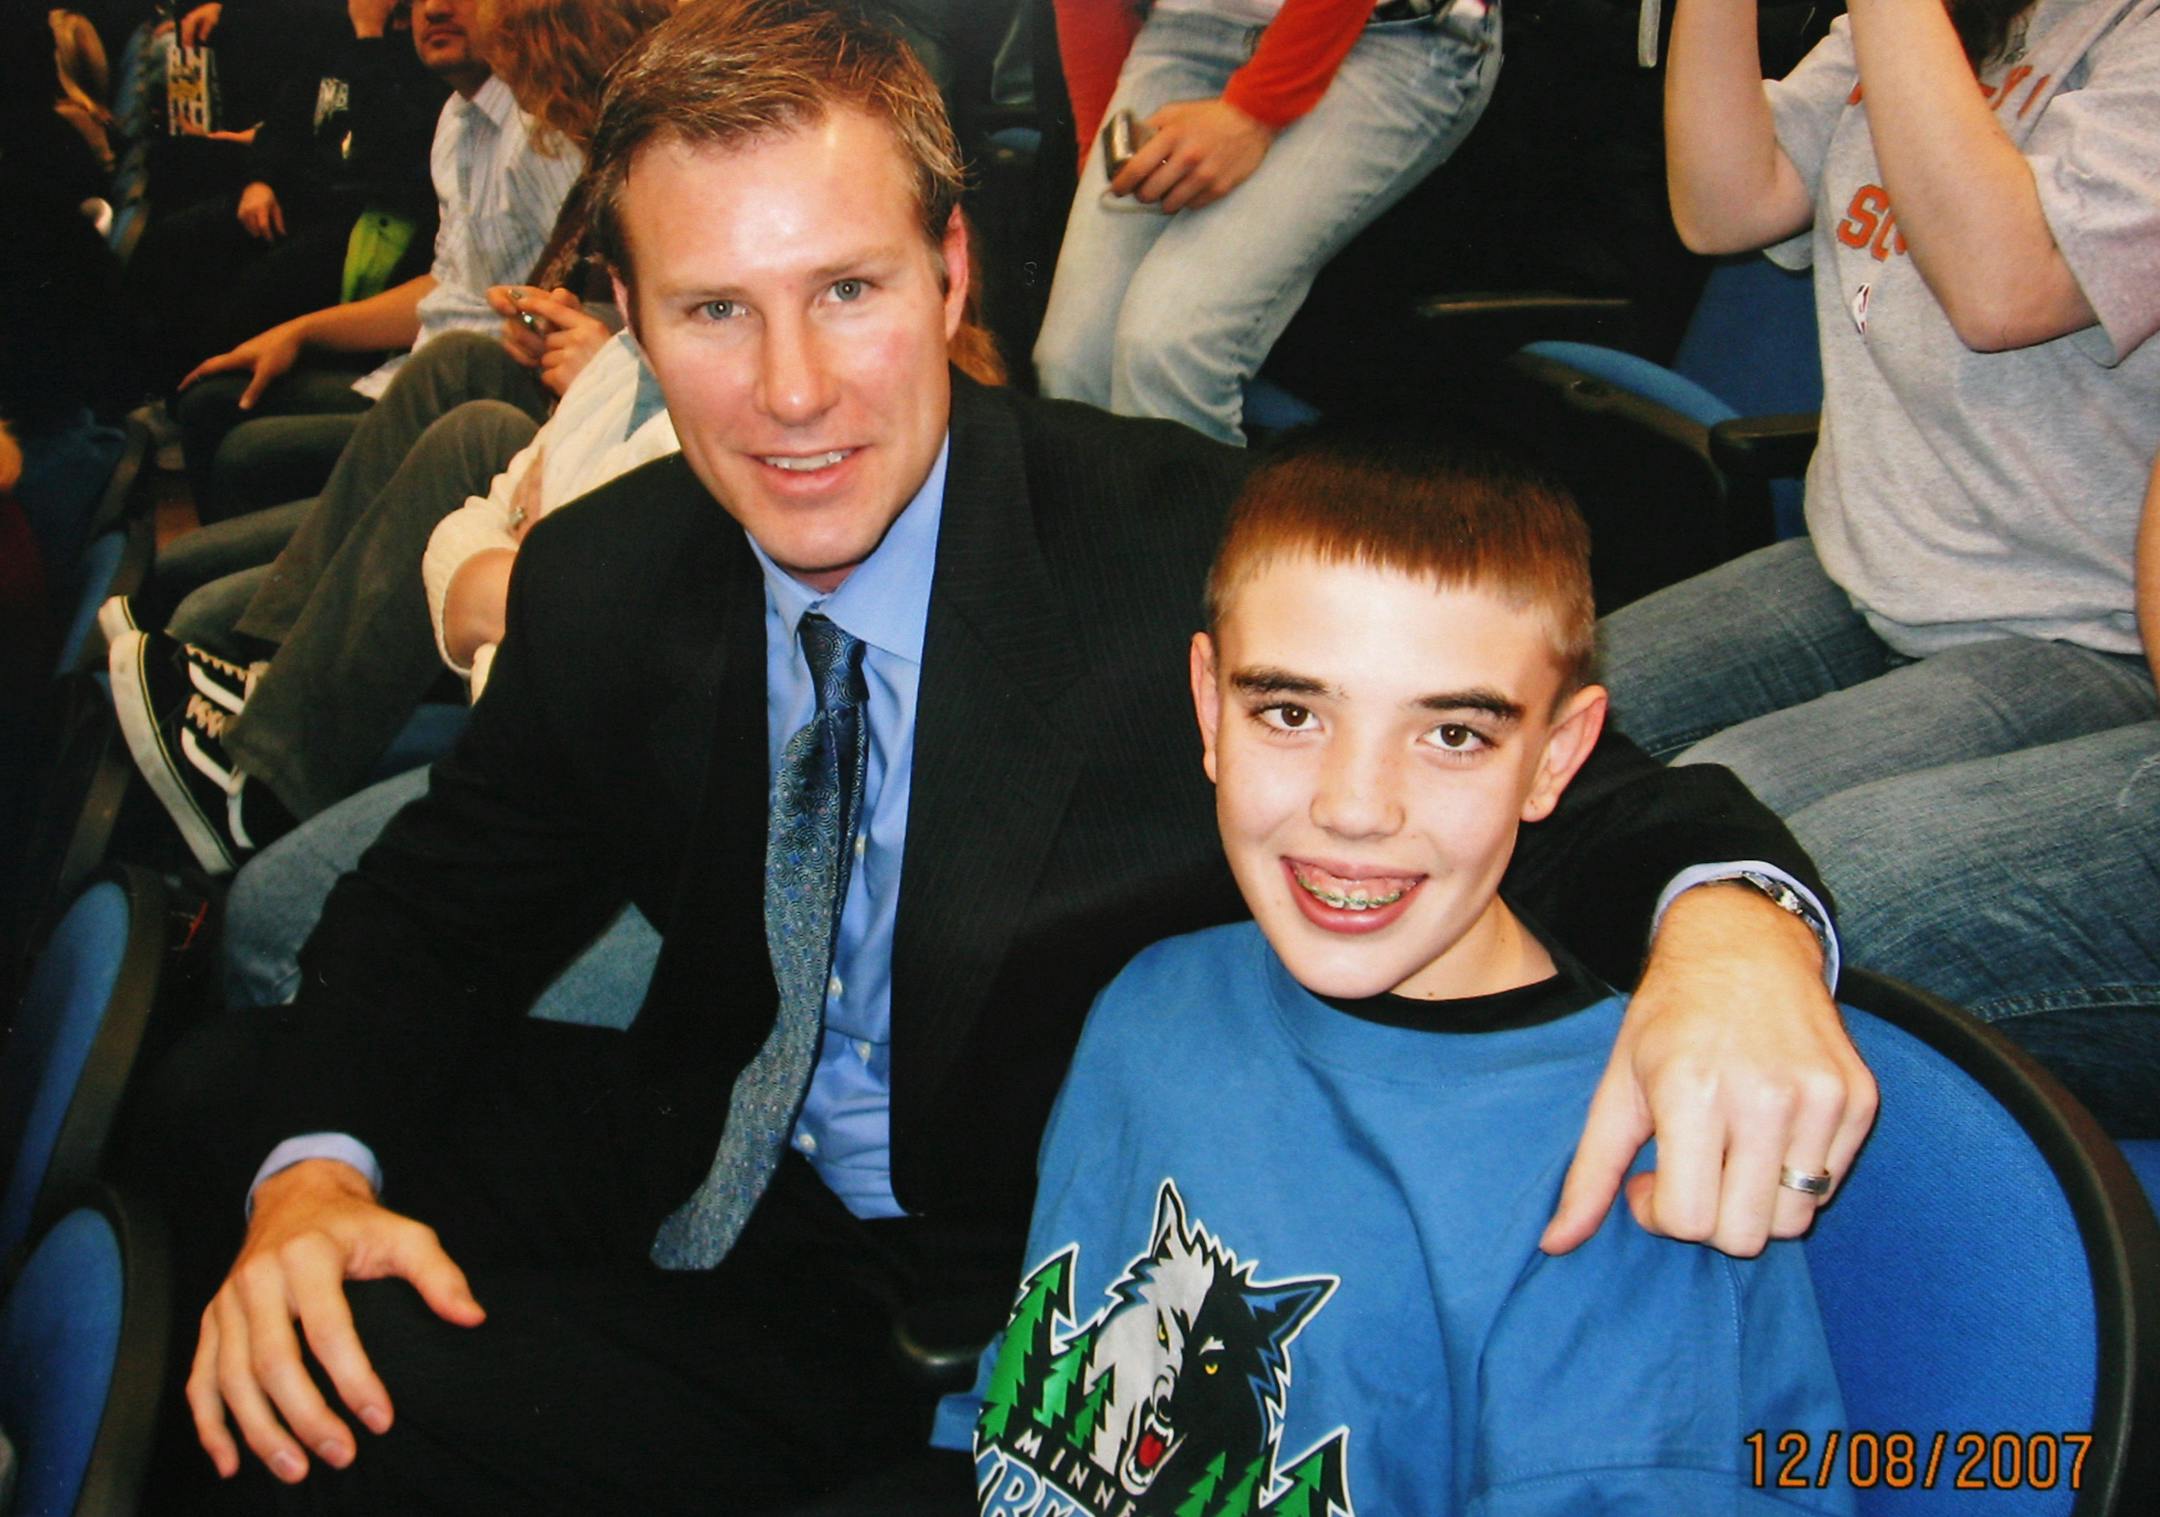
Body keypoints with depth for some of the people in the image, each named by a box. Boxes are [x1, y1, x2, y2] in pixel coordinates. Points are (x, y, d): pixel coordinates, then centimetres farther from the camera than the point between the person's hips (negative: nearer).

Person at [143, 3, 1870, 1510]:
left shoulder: (1196, 553, -19)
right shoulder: (599, 584, -4)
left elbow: (1567, 796, -19)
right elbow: (439, 911, 6)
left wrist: (1727, 914, -44)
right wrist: (312, 1169, -15)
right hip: (737, 1204, 4)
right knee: (230, 1096, -10)